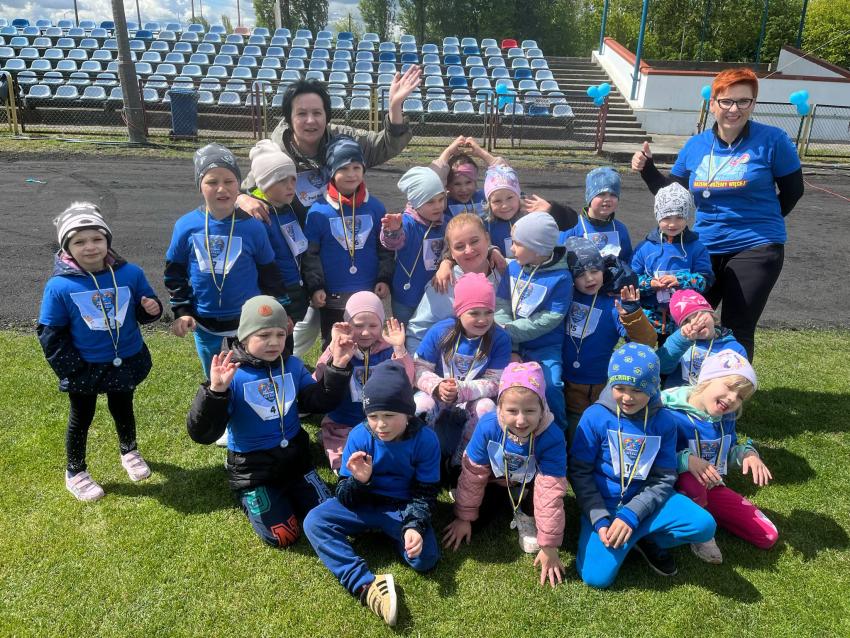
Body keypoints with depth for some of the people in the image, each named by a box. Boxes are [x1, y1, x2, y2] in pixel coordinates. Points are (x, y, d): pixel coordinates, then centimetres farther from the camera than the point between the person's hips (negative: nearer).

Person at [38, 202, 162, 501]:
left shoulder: (130, 274, -13)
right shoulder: (59, 286, -18)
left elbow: (142, 312, 1)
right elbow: (50, 334, -10)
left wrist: (151, 309, -23)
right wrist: (69, 369, -14)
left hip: (125, 362, 2)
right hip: (84, 368, -2)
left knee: (123, 409, 24)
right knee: (81, 418, 17)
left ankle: (129, 451, 50)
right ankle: (75, 472, 38)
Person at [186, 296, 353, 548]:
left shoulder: (292, 365, -2)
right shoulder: (232, 375, -20)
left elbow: (321, 402, -2)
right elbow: (202, 434, -25)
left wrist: (337, 368, -17)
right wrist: (216, 391, -42)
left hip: (295, 458, 5)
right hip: (253, 468, -4)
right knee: (283, 537, -5)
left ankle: (287, 494, 31)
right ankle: (251, 499, 23)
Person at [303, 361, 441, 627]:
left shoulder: (426, 439, -18)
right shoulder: (359, 436, -17)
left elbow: (425, 495, -10)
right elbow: (345, 499, -12)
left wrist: (414, 526, -29)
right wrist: (358, 481, -34)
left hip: (403, 509, -1)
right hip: (364, 504, 1)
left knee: (425, 558, -24)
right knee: (314, 521, -21)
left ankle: (389, 533, 9)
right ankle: (365, 586, -31)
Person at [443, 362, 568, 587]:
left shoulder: (552, 438, -35)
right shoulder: (488, 426, -30)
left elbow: (550, 492, -30)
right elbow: (474, 474, -16)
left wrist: (549, 546, -24)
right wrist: (464, 517, -6)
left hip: (527, 487, -1)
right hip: (495, 482, 2)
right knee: (474, 524, -16)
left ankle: (524, 515, 2)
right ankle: (501, 505, 16)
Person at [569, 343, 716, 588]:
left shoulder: (664, 421, -6)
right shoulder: (595, 416, -12)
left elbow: (664, 479, -5)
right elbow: (579, 472, -8)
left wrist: (631, 514, -19)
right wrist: (599, 520, -17)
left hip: (645, 502, 2)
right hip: (603, 505, -2)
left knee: (704, 525, -22)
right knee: (596, 576, -19)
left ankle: (647, 540, 6)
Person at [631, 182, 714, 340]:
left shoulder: (696, 247, -1)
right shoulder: (645, 247, 0)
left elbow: (706, 279, -6)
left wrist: (679, 281, -20)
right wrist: (649, 283, -18)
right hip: (649, 317, 1)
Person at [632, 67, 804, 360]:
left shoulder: (772, 139, -9)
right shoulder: (695, 146, 2)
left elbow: (792, 190, 1)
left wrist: (761, 221, 7)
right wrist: (646, 168, -2)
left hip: (756, 249, -4)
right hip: (705, 248, 4)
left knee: (737, 330, 3)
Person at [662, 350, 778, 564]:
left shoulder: (726, 417, -2)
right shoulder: (670, 414, -26)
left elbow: (727, 454, 12)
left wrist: (747, 453, -10)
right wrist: (687, 460, -41)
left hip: (712, 488, 6)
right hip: (677, 489, -6)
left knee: (768, 537, 0)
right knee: (690, 480, -43)